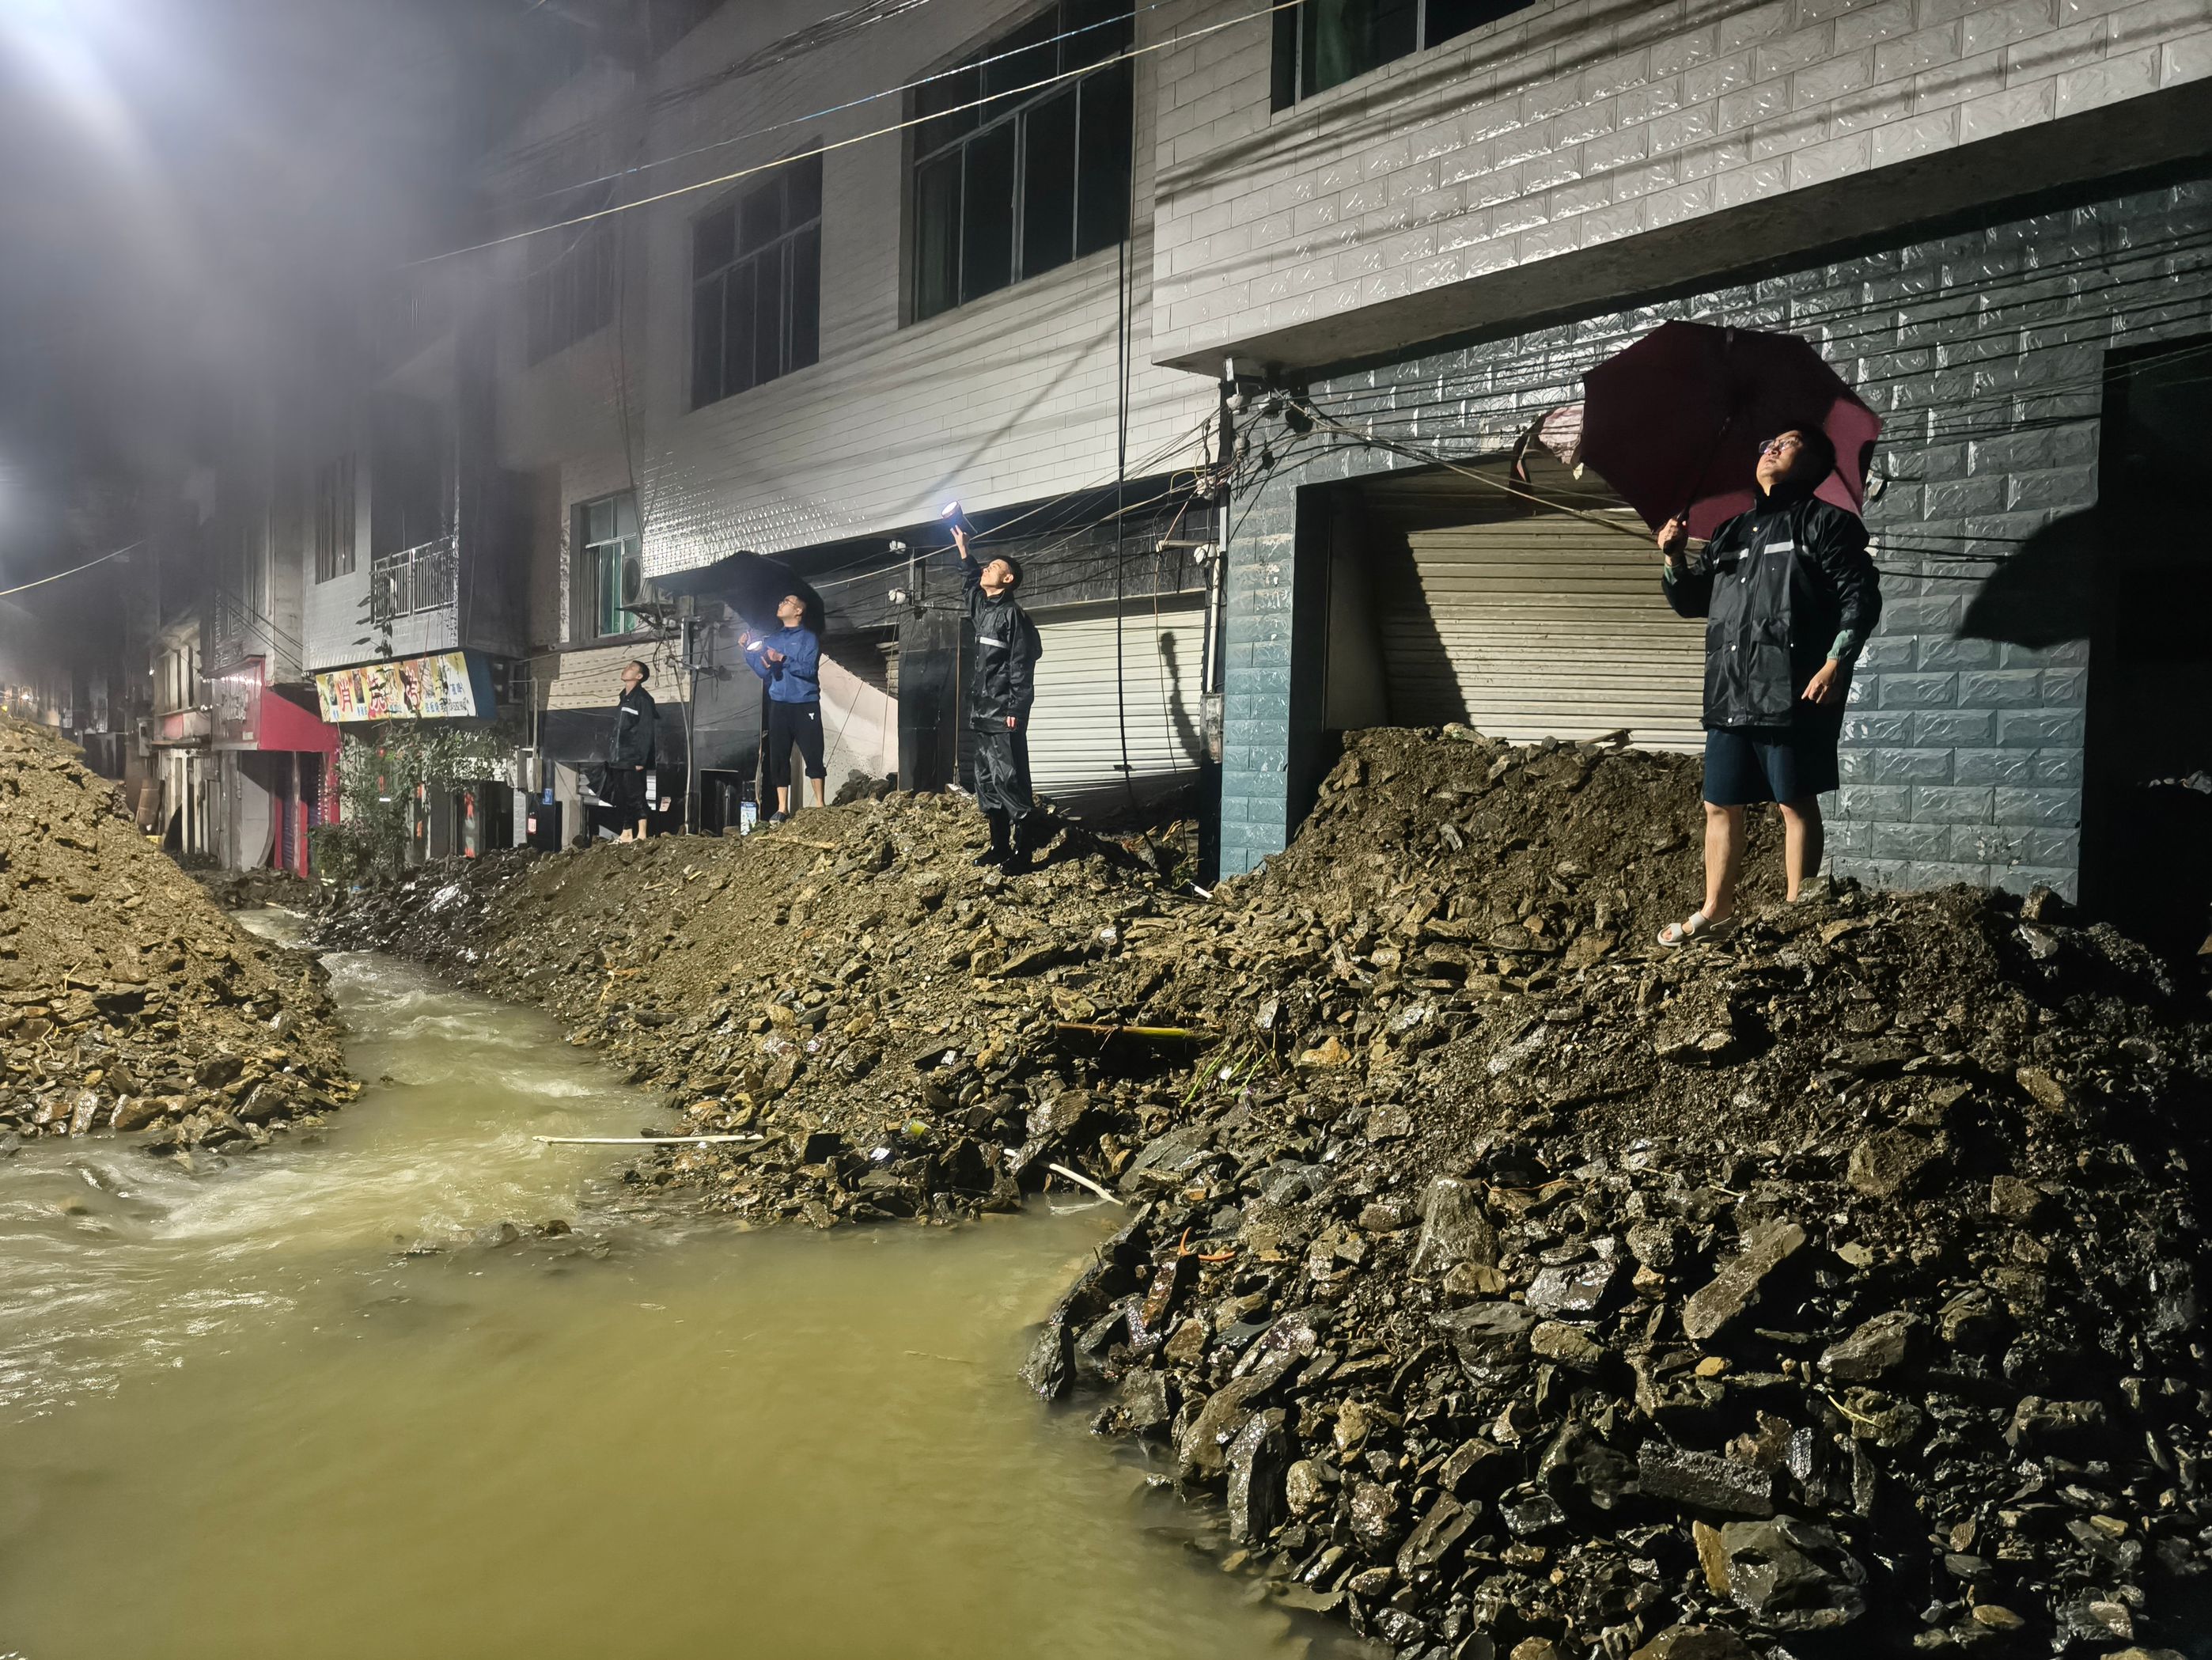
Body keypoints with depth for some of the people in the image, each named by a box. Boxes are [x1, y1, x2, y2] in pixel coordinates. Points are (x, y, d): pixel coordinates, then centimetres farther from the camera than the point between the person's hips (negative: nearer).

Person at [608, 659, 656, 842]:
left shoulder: (643, 698, -8)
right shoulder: (623, 698, 17)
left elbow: (646, 731, -14)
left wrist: (641, 760, -19)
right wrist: (611, 755, 15)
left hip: (633, 759, -8)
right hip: (618, 758, 8)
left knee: (635, 797, -8)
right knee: (620, 798, 9)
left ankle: (641, 835, -5)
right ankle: (626, 834, 15)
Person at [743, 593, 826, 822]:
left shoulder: (809, 638, 0)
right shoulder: (772, 639, 15)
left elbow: (809, 670, -13)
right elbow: (764, 673, 7)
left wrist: (783, 660, -23)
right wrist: (750, 652, -6)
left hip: (805, 705, -5)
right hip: (779, 705, 5)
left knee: (812, 756, -5)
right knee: (778, 757, 2)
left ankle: (820, 805, 2)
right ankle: (782, 808, 7)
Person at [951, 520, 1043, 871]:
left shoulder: (1013, 615, -9)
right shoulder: (982, 608, 15)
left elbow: (1022, 666, -15)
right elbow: (972, 580, 39)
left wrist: (1016, 709, -20)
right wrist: (962, 548, 36)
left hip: (1003, 714, -9)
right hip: (982, 711, 9)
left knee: (1008, 779, -12)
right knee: (986, 781, 10)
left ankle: (1023, 848, -9)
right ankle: (999, 845, 16)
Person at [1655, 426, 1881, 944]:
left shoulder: (1823, 522, 2)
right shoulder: (1731, 533, 21)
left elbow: (1861, 596, -5)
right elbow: (1690, 601, 25)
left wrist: (1836, 662, -17)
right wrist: (1675, 558, 6)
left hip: (1793, 694, -6)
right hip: (1729, 697, 7)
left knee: (1796, 804, -1)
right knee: (1721, 806, 11)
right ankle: (1716, 911, 23)